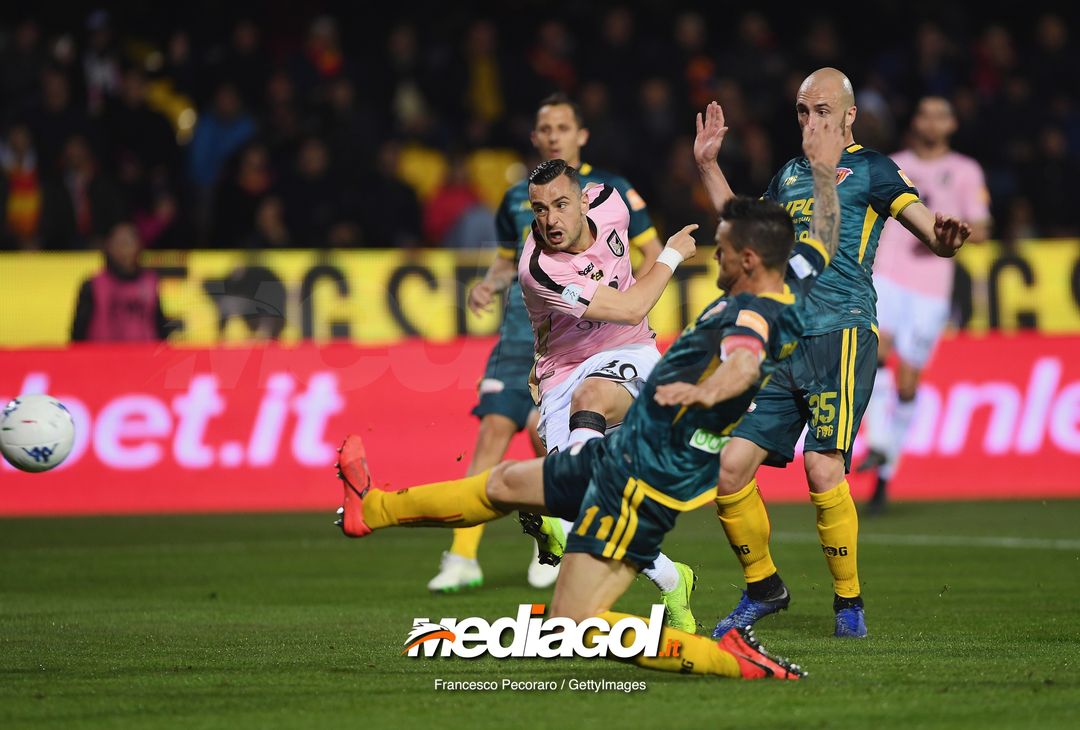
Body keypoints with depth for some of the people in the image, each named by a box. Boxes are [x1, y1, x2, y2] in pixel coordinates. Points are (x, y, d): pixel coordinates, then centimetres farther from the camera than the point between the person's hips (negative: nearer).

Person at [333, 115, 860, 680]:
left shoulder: (754, 314, -28)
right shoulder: (792, 287, 0)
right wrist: (825, 170, 29)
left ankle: (729, 658, -15)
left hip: (643, 478, -11)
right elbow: (826, 237, 19)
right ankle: (373, 509, 49)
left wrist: (705, 391, -70)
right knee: (504, 483, 28)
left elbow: (745, 359, -51)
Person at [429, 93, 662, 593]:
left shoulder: (609, 191, 2)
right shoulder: (519, 198, 14)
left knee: (543, 424, -17)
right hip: (521, 331, 4)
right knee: (494, 426, -8)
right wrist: (489, 286, 6)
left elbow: (653, 252, 7)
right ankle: (463, 557, -8)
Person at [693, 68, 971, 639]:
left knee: (823, 469, -18)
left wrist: (944, 239, -31)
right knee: (729, 466, -2)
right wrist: (707, 164, 31)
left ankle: (848, 600, -1)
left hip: (841, 336, -6)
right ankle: (762, 587, 17)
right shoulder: (790, 173, 22)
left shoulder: (868, 169, 3)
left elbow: (932, 232, -7)